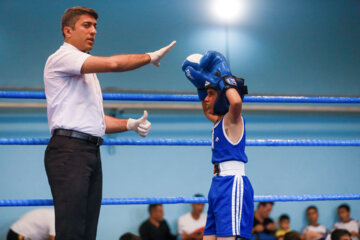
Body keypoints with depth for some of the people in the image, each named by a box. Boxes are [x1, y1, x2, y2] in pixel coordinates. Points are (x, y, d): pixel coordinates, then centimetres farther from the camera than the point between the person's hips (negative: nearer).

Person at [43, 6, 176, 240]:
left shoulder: (88, 70, 28)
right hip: (69, 150, -9)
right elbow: (112, 63, -17)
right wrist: (150, 57, -5)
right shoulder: (61, 58, -2)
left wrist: (131, 124, 10)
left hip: (92, 151, 9)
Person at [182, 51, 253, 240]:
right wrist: (202, 85, 29)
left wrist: (224, 78, -15)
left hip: (233, 183, -10)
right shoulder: (218, 121, 18)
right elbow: (206, 110, 42)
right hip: (219, 184, 10)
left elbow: (236, 101, -32)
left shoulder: (233, 119, -7)